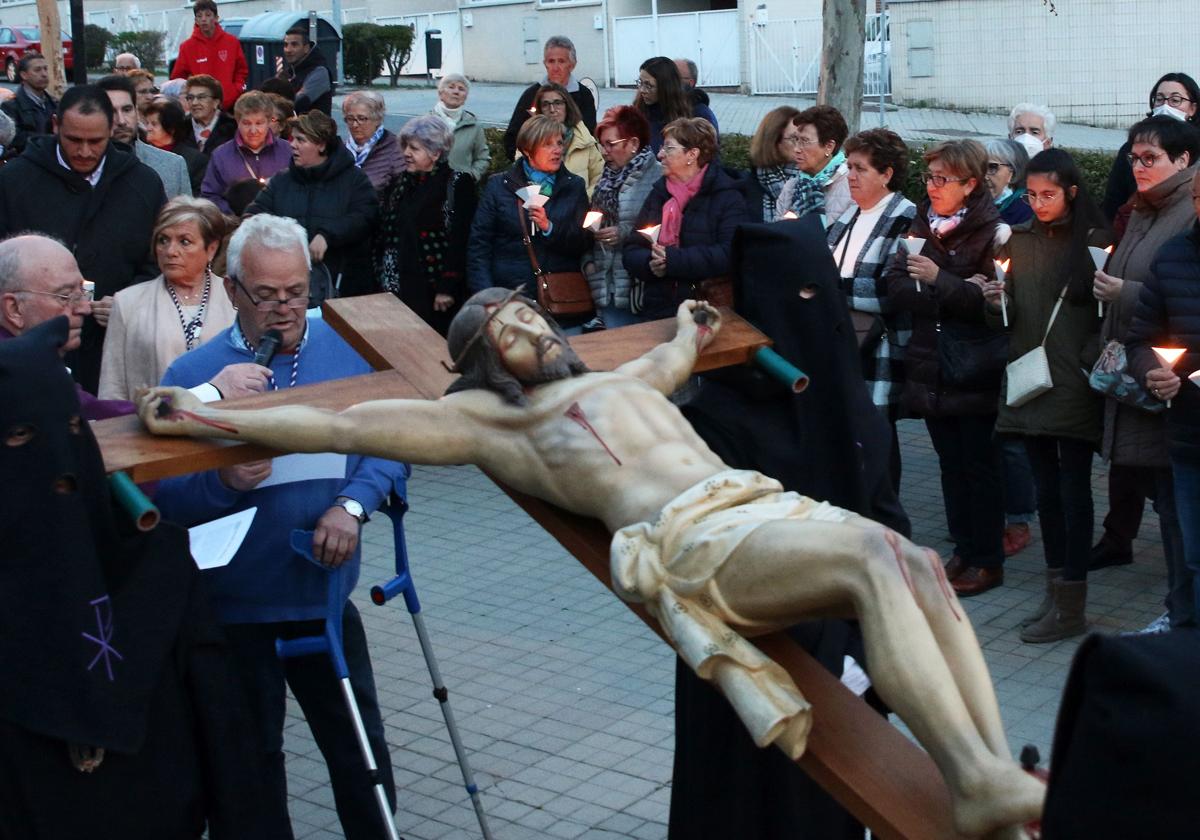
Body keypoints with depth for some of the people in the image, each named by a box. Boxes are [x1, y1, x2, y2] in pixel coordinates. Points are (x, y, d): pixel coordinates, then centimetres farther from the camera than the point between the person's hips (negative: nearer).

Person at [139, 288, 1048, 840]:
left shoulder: (620, 379, 33)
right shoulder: (488, 418, 14)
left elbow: (675, 359, 58)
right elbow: (343, 425, 7)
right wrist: (202, 417, 3)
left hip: (766, 501, 7)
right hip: (692, 541, -7)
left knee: (916, 564, -21)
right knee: (877, 559, -31)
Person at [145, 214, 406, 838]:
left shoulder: (349, 353, -2)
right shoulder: (192, 375, -8)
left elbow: (389, 446, 1)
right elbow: (162, 498, -8)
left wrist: (351, 506, -16)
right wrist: (222, 483, -27)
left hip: (325, 595, 2)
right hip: (233, 605, -1)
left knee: (360, 746, 12)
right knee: (251, 758, 15)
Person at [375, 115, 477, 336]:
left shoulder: (457, 184, -6)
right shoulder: (401, 183, 15)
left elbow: (459, 240, -12)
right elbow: (383, 233, 16)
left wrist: (447, 288, -17)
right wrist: (382, 278, 9)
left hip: (434, 292, -6)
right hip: (399, 288, 6)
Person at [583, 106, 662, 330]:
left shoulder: (656, 177, -12)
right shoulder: (609, 177, 14)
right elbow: (594, 224, 20)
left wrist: (625, 234, -20)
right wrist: (588, 260, 6)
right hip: (606, 286, 7)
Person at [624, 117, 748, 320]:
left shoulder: (727, 196, 0)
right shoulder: (659, 192, 18)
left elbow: (730, 255, -14)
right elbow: (630, 251, 13)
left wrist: (673, 260, -18)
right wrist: (650, 262, -10)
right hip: (654, 309, 4)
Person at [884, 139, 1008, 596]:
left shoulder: (991, 230, -10)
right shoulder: (919, 225, 8)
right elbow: (896, 287, -3)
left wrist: (939, 280, -24)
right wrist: (958, 293, -16)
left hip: (975, 371, -6)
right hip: (931, 366, 6)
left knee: (979, 464, 2)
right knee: (951, 464, 13)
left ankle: (987, 561, 12)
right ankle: (963, 550, 23)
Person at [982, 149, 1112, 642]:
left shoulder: (1095, 241, -4)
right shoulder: (1019, 241, 10)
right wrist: (995, 302, -8)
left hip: (1074, 384, -5)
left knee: (1073, 487, 0)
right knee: (1046, 486, 11)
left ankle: (1070, 605, 4)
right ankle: (1056, 589, 20)